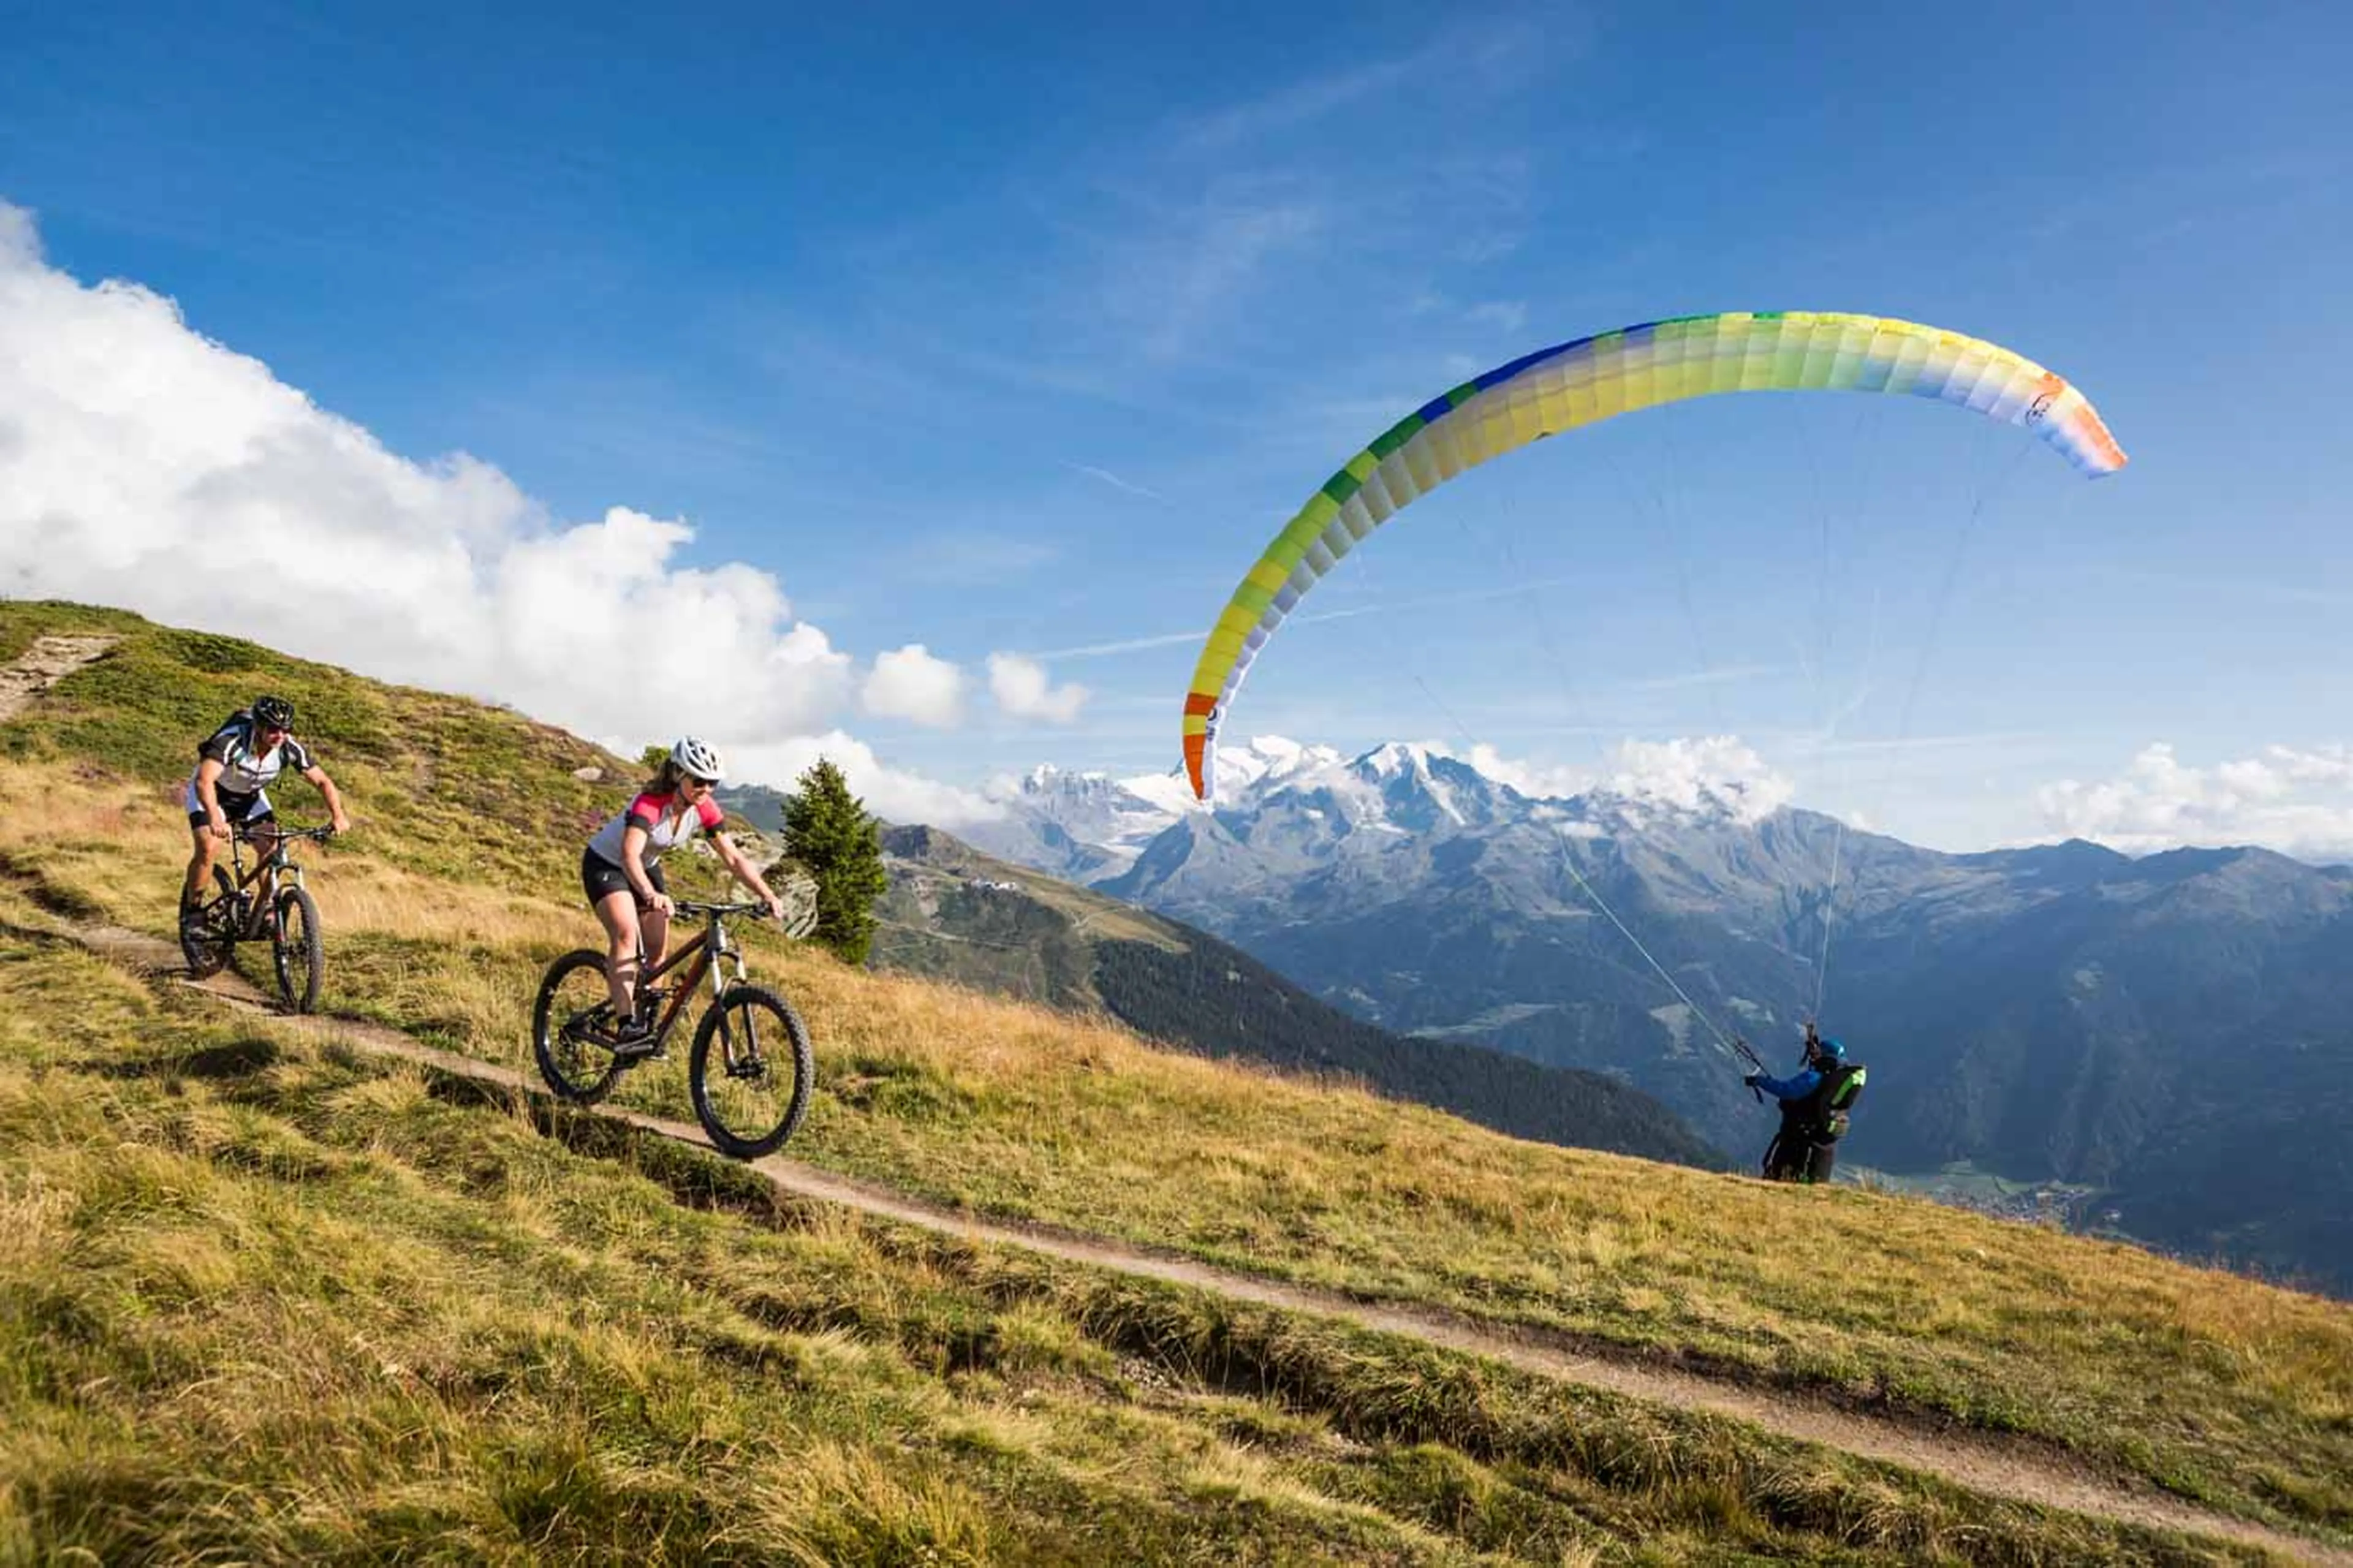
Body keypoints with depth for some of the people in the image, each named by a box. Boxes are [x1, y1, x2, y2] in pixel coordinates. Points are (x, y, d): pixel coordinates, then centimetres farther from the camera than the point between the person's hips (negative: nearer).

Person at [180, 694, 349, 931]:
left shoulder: (290, 748, -26)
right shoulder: (232, 740, -38)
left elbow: (322, 781, -19)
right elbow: (204, 780, -50)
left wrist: (338, 815, -36)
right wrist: (215, 819, -66)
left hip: (251, 796, 4)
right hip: (211, 794, -4)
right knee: (208, 848, -22)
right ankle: (191, 911, -2)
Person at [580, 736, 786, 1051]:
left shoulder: (704, 809, -16)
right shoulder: (650, 804, -34)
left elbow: (734, 859, -15)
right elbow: (630, 853, -49)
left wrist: (769, 897, -25)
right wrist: (650, 895, -67)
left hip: (647, 868, 6)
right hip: (605, 863, -6)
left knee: (658, 947, -1)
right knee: (626, 933, -27)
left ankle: (648, 1023, 13)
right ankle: (626, 1025, -32)